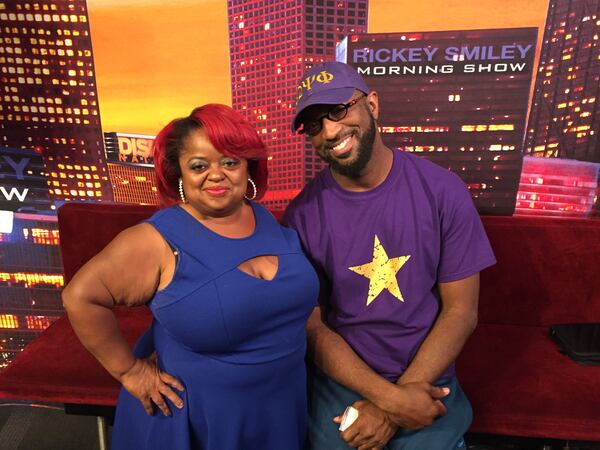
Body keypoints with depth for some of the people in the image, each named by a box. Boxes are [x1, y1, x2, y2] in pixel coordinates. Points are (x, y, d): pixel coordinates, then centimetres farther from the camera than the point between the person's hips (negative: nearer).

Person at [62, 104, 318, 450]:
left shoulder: (273, 223, -5)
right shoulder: (159, 241, -20)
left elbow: (303, 299, 9)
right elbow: (81, 297, -16)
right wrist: (130, 370, -13)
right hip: (194, 416, -4)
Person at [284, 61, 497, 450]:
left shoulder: (443, 191, -12)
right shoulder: (303, 215, -12)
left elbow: (461, 310, -9)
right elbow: (312, 326, -8)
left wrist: (389, 408, -13)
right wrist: (389, 396, -19)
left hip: (427, 382, 1)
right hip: (341, 385, 0)